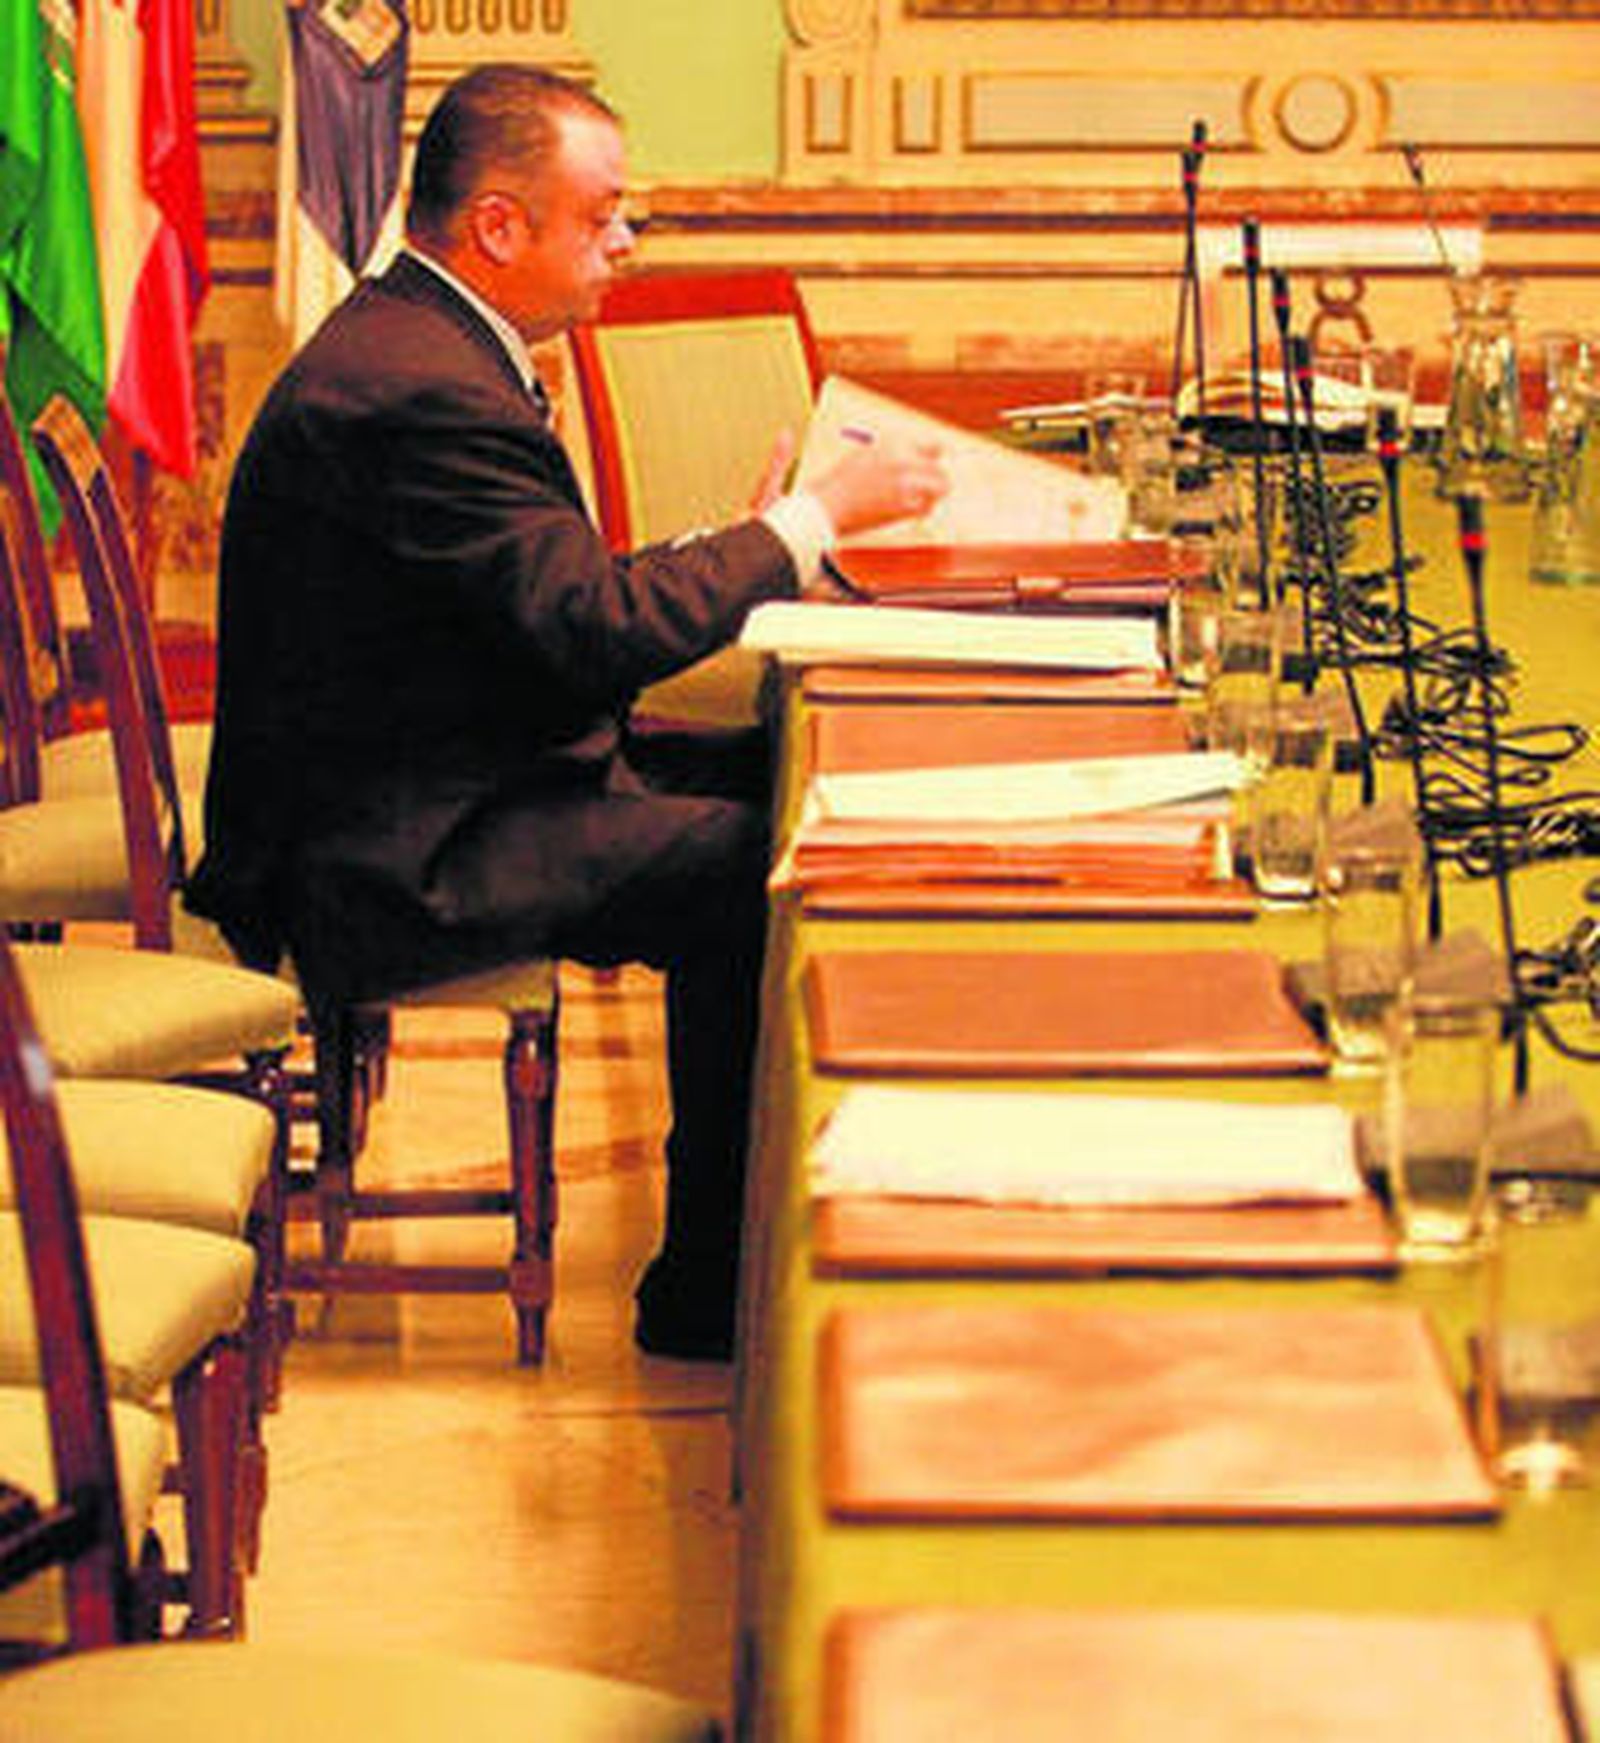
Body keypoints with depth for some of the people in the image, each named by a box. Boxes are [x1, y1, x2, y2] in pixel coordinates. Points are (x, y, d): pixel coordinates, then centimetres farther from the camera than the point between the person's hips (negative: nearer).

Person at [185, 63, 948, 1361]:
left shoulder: (415, 344, 12)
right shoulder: (417, 390, -23)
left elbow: (561, 598, 15)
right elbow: (597, 632, -24)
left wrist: (745, 549, 3)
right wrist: (816, 516, -14)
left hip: (433, 792, 11)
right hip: (390, 863, -11)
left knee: (772, 782, 6)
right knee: (744, 864, -19)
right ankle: (708, 1290, -6)